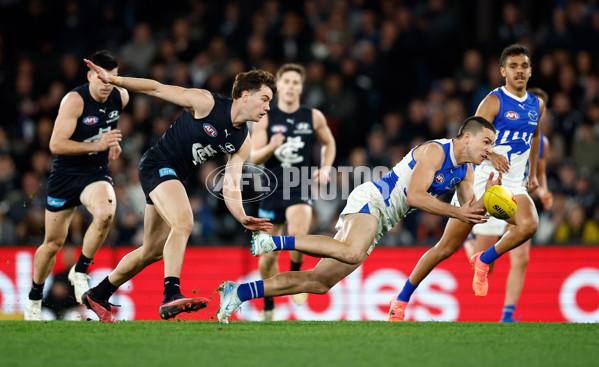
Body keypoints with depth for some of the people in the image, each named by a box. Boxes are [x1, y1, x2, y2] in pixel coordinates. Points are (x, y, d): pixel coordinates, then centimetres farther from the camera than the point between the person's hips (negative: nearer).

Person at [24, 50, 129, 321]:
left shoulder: (121, 97, -3)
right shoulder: (75, 100, -20)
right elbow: (55, 145, -24)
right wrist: (97, 145, -30)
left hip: (97, 173, 3)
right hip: (65, 174, -3)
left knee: (105, 214, -31)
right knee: (53, 243, 7)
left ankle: (80, 272, -11)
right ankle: (34, 299, 29)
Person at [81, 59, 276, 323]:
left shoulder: (242, 142, 3)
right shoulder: (206, 103, -16)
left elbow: (230, 185, -1)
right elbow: (157, 89, -12)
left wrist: (242, 217, -19)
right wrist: (113, 80, -18)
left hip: (174, 178, 9)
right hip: (157, 165, -9)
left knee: (154, 251, 14)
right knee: (184, 223, -31)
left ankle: (98, 295, 31)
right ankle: (171, 296, -40)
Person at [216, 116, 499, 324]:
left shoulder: (465, 171, 16)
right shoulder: (436, 151, -10)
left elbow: (471, 216, 12)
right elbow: (414, 196, -19)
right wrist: (456, 212, -16)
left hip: (379, 222, 9)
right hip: (371, 199, -9)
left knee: (320, 282, 1)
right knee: (353, 252, -42)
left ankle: (238, 293, 2)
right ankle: (275, 241, -32)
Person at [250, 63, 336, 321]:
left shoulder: (314, 117, 4)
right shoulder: (265, 118, 1)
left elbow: (328, 143, 21)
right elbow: (253, 158, -3)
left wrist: (326, 168, 5)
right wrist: (271, 147, -23)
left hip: (301, 187, -1)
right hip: (272, 189, 1)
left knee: (297, 235, -30)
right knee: (270, 253, 6)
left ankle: (295, 276, -3)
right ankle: (268, 305, 25)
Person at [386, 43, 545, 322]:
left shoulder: (536, 105, 11)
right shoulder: (494, 101, -8)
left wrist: (533, 173, 28)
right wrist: (491, 155, -37)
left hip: (512, 186, 4)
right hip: (480, 181, -4)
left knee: (529, 225, -29)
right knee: (446, 248, -2)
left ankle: (483, 261, -5)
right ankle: (401, 301, 11)